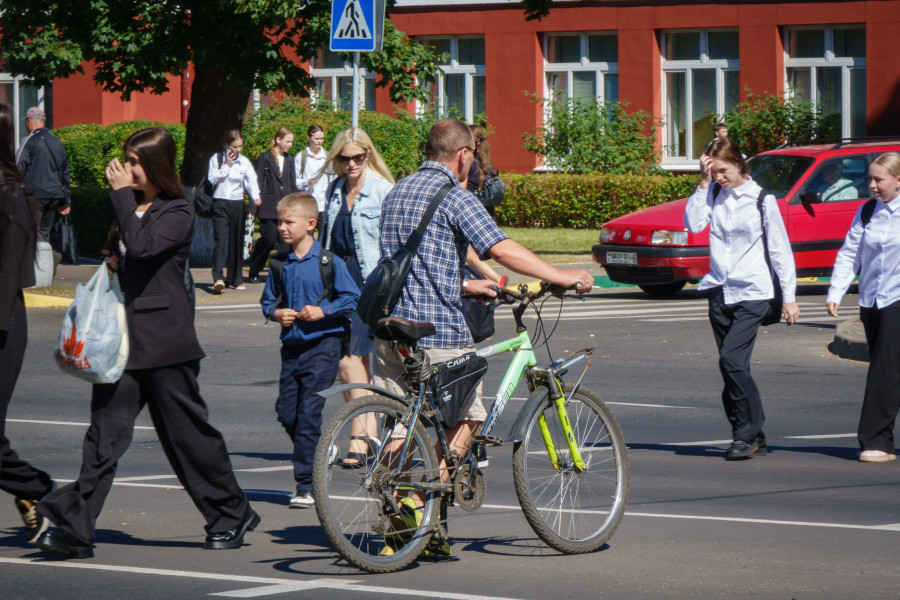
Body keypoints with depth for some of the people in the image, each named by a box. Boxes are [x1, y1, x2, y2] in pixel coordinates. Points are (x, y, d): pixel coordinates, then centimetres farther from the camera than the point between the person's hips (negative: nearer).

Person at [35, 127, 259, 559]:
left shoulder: (178, 213, -8)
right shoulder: (129, 207, 16)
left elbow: (142, 247, -25)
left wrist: (122, 194, -18)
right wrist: (109, 261, 6)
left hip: (164, 341, -6)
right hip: (123, 336, 6)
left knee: (186, 431, 3)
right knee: (105, 432, -3)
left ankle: (232, 515, 20)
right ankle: (75, 528, -11)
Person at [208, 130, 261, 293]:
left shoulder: (245, 162, 5)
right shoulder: (217, 159, 1)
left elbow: (251, 181, -4)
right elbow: (213, 178, -7)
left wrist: (256, 197, -21)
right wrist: (226, 165, -11)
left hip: (237, 204, 3)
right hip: (220, 204, -3)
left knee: (237, 241, 6)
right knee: (220, 240, -15)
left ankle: (235, 279, 17)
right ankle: (218, 278, -25)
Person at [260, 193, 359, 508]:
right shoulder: (280, 264, 8)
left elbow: (352, 298, -5)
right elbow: (267, 300, 17)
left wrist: (323, 311, -16)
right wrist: (276, 312, -3)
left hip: (322, 343, -6)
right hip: (291, 347, 6)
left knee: (308, 414, -8)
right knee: (286, 411, 4)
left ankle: (306, 486, -3)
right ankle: (318, 452, 30)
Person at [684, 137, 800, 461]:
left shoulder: (761, 199, -4)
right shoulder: (714, 196, 8)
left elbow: (780, 249, 0)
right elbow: (693, 223, -9)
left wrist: (789, 296, -1)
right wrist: (704, 183, -8)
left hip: (752, 292, -5)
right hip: (719, 291, 5)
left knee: (731, 360, -18)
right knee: (732, 365, 6)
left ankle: (748, 433, -9)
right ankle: (752, 438, 14)